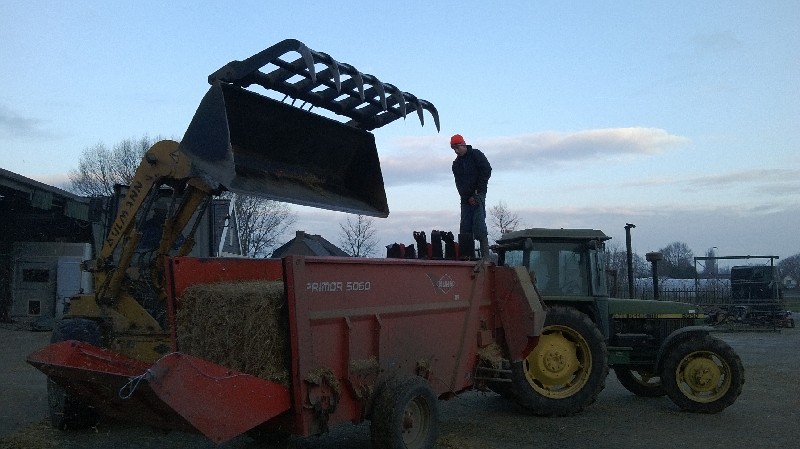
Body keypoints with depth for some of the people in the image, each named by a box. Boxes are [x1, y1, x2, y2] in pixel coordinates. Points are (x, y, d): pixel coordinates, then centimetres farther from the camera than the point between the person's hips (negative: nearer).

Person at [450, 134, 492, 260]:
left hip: (478, 195, -5)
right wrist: (468, 197, -8)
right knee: (465, 226, -1)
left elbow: (487, 171, -5)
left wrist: (478, 192, -9)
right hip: (466, 198, 5)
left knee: (479, 224, -13)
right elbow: (459, 183, 8)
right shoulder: (456, 164, 16)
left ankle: (485, 256, -13)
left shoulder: (476, 154, 3)